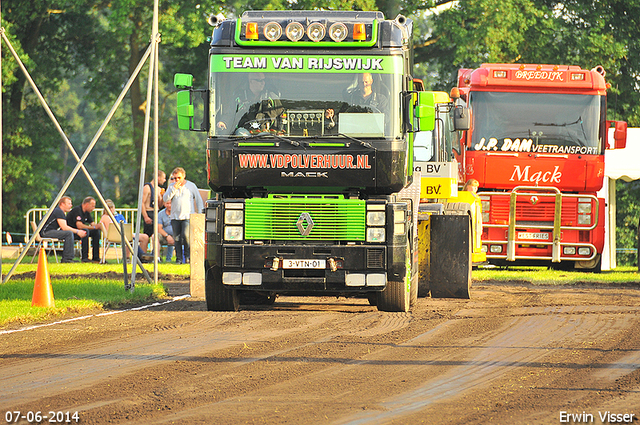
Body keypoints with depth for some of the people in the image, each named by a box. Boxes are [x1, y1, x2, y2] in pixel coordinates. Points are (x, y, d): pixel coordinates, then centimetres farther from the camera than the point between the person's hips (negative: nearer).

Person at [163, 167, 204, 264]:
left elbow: (199, 200, 9)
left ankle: (187, 256, -2)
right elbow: (166, 198, 0)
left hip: (187, 216, -3)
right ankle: (179, 258, 7)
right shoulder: (171, 186, 12)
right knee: (177, 238, 1)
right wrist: (174, 189, -9)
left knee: (186, 236, -18)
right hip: (175, 216, 3)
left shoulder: (191, 186, 5)